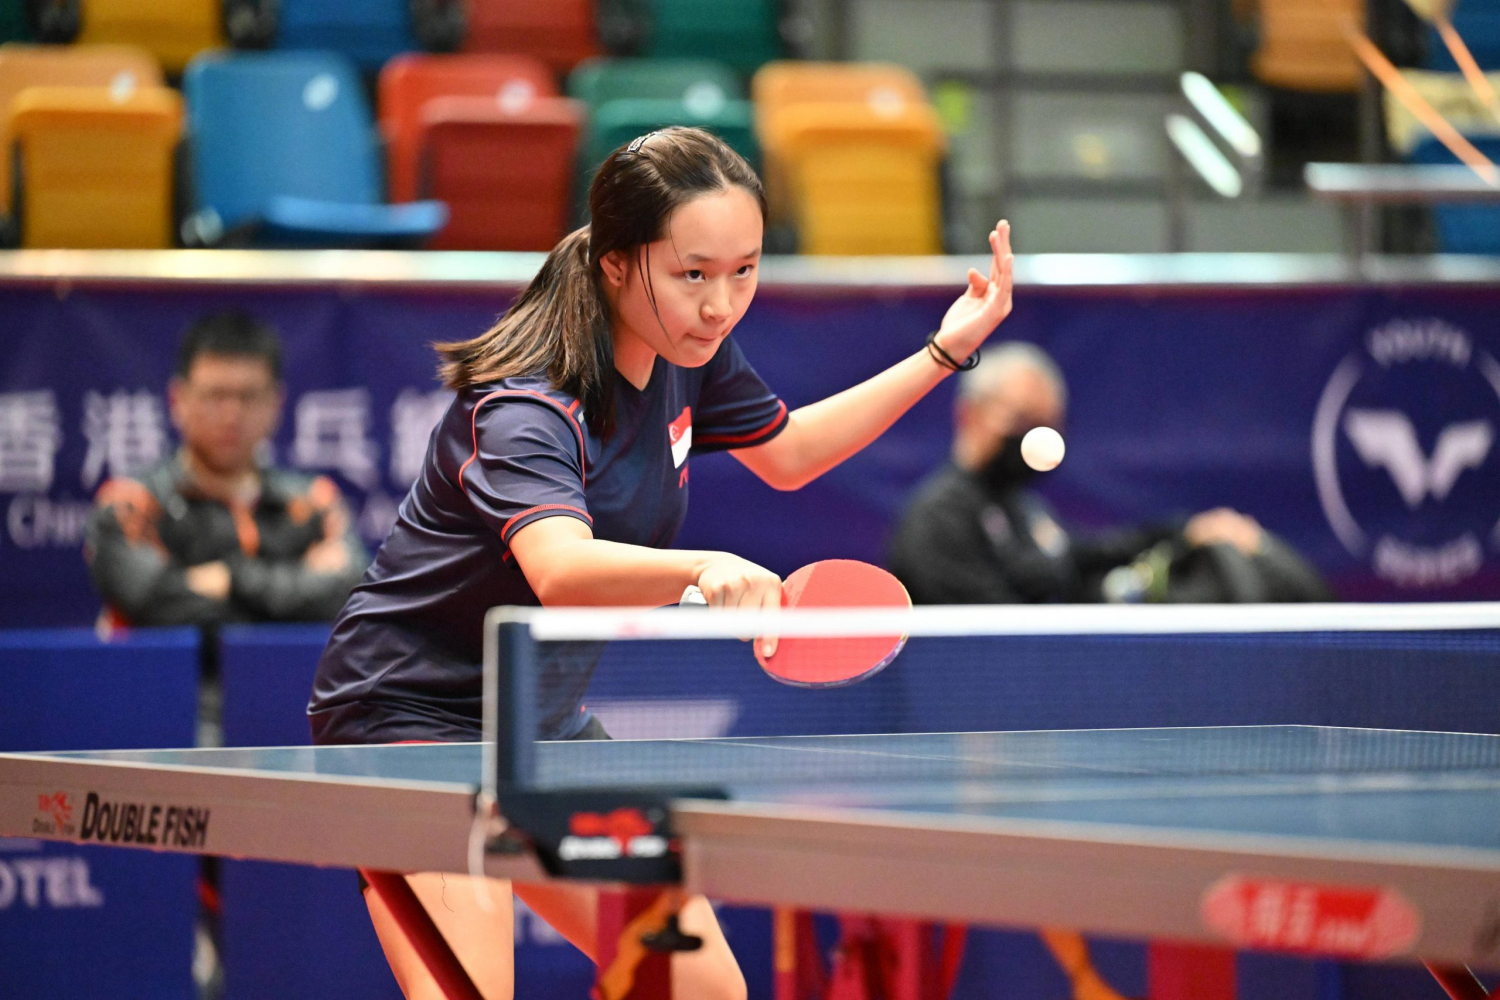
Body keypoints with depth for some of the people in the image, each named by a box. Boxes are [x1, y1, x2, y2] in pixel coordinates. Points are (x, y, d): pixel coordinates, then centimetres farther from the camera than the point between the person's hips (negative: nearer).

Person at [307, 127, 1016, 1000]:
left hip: (544, 720, 8)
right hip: (415, 712, -8)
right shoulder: (523, 408, -29)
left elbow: (785, 453, 18)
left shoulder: (688, 349, -3)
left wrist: (945, 352, 12)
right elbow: (560, 571, -49)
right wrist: (705, 569, -68)